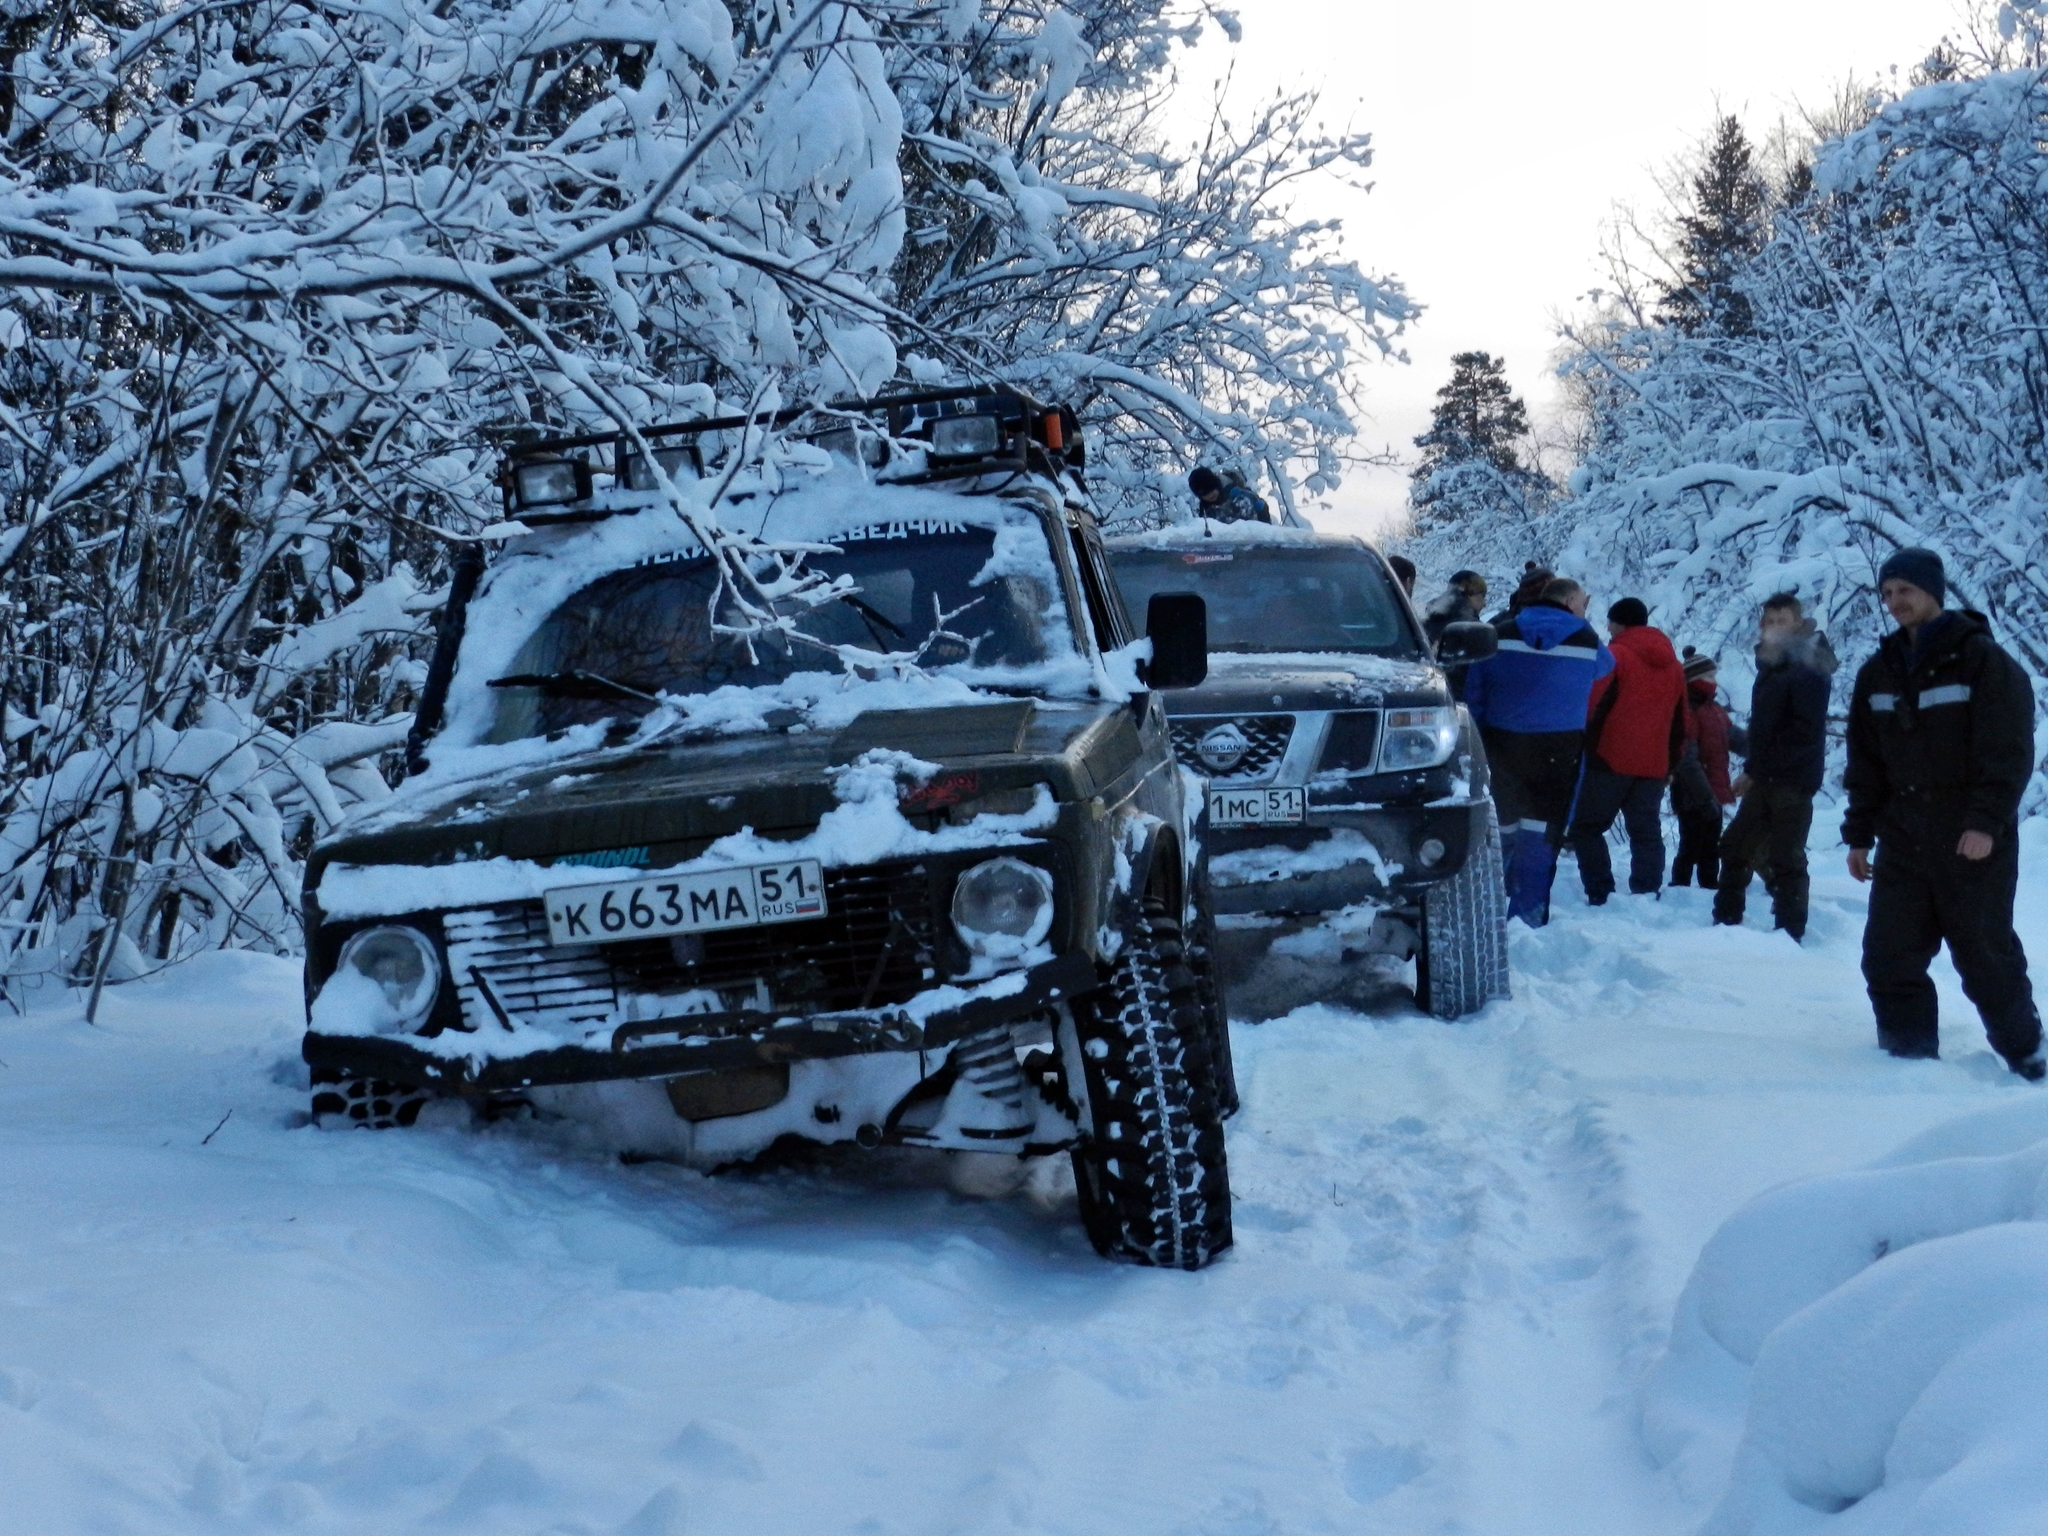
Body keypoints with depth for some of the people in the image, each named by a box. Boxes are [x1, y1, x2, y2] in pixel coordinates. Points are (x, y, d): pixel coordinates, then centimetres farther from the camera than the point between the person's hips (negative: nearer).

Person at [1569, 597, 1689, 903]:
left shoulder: (1616, 655, -7)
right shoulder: (1673, 665, 16)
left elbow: (1593, 706, -13)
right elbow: (1681, 720, 20)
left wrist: (1584, 749, -6)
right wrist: (1672, 763, 24)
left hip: (1611, 761, -6)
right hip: (1654, 766, 6)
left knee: (1587, 826, 1)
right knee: (1647, 833, 8)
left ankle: (1601, 895, -9)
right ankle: (1647, 896, 3)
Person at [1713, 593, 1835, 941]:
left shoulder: (1806, 668, -12)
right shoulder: (1770, 665, 16)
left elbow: (1805, 730, -20)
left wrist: (1755, 769, -19)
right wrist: (1752, 769, 10)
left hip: (1793, 781, -9)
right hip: (1764, 779, 9)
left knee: (1785, 860, -7)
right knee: (1734, 846, 15)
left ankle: (1790, 934, -1)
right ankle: (1726, 921, 26)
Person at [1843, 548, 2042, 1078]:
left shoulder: (1982, 660, -6)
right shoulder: (1879, 672, 12)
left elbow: (2008, 751, -12)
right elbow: (1865, 762, 15)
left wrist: (1986, 821, -21)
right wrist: (1859, 834, 10)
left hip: (1973, 843, -5)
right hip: (1903, 841, 5)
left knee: (1986, 955, 1)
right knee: (1889, 958, -1)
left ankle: (2025, 1053, 17)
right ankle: (1910, 1057, 7)